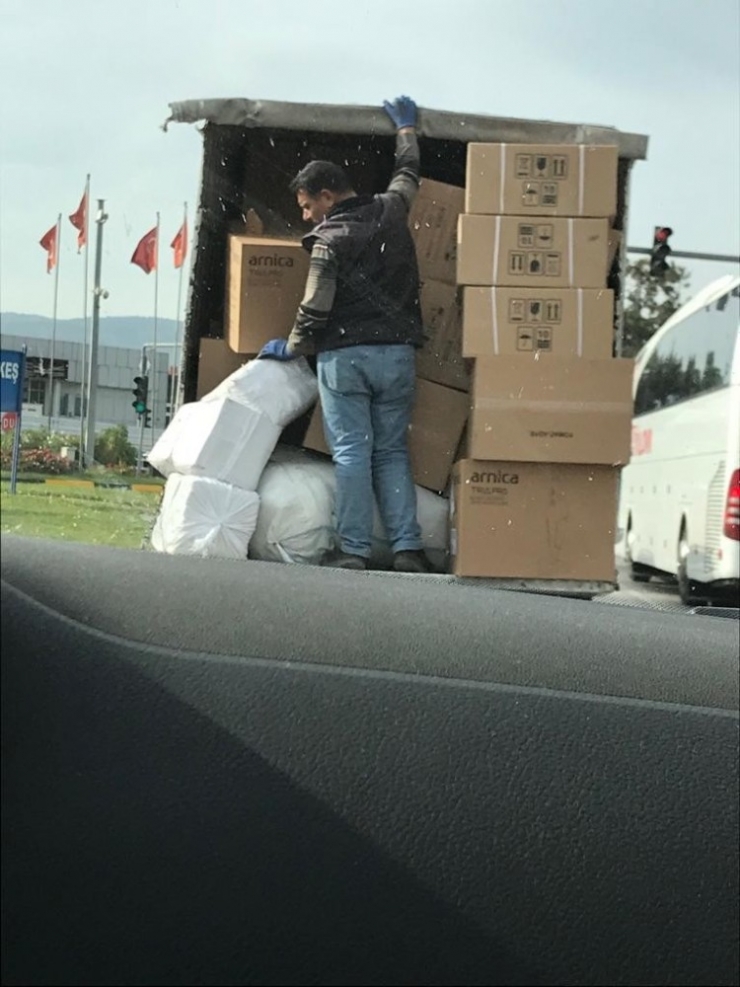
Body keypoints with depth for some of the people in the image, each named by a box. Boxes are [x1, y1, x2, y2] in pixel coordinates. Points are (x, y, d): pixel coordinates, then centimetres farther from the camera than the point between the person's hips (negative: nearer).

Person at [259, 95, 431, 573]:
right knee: (393, 452, 8)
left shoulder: (330, 240, -8)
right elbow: (408, 173, 30)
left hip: (344, 356, -5)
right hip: (398, 353, 5)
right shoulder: (391, 211, 7)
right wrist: (407, 128, 47)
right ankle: (408, 547, -1)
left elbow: (315, 311, -11)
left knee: (351, 452, -1)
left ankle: (354, 550, -3)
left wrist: (291, 348, 7)